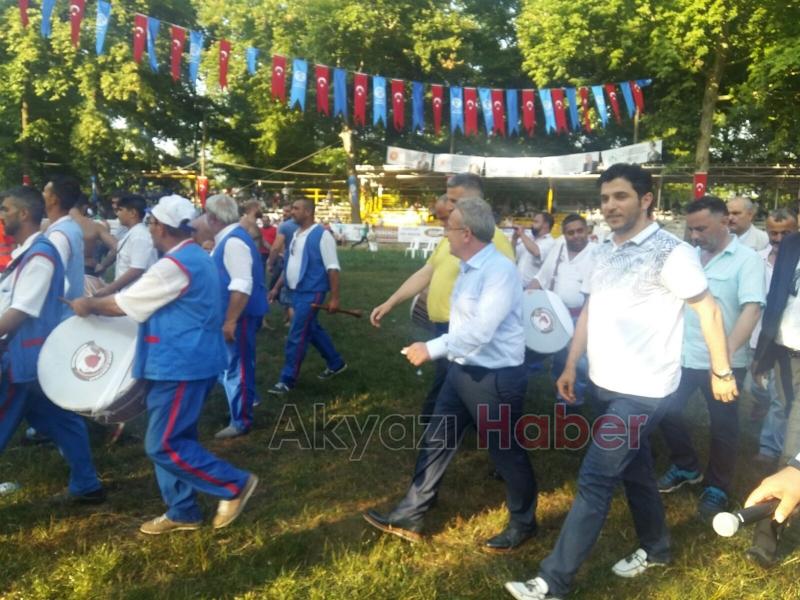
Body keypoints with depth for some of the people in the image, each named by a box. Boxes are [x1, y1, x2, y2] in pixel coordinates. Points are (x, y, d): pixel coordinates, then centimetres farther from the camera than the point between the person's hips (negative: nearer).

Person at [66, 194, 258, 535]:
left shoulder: (174, 265, -20)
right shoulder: (196, 257, 13)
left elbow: (122, 304, -13)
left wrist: (87, 306, 6)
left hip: (181, 366, -10)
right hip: (188, 361, 10)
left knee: (163, 445, -4)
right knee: (173, 439, 15)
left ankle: (234, 484, 4)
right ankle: (181, 512, 25)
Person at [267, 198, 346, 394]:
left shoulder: (321, 235, -14)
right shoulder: (297, 234, 11)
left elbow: (332, 268, -16)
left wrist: (334, 297, -18)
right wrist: (277, 288, 18)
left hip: (311, 293, -9)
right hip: (296, 292, 9)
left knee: (297, 336, -5)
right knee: (313, 330, 18)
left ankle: (287, 380, 5)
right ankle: (336, 363, 35)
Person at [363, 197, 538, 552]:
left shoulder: (500, 270, -22)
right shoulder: (469, 267, 8)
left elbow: (480, 330, -28)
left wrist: (432, 349, -24)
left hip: (495, 377, -9)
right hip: (463, 370, 9)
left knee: (506, 452, 9)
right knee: (436, 442, 13)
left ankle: (523, 524, 32)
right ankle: (409, 516, 26)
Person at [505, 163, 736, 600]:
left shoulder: (670, 252, -15)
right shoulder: (604, 251, 8)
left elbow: (708, 310, -10)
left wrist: (721, 371, -6)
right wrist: (571, 365, 11)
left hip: (642, 390, -7)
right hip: (608, 384, 8)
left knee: (594, 481, -6)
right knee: (634, 468, 22)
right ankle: (655, 549, 43)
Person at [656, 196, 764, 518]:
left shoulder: (747, 259, -11)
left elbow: (752, 309, -21)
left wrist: (727, 353, -33)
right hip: (682, 355, 5)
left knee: (722, 427, 9)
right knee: (666, 412, 11)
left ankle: (717, 487, 29)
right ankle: (686, 467, 35)